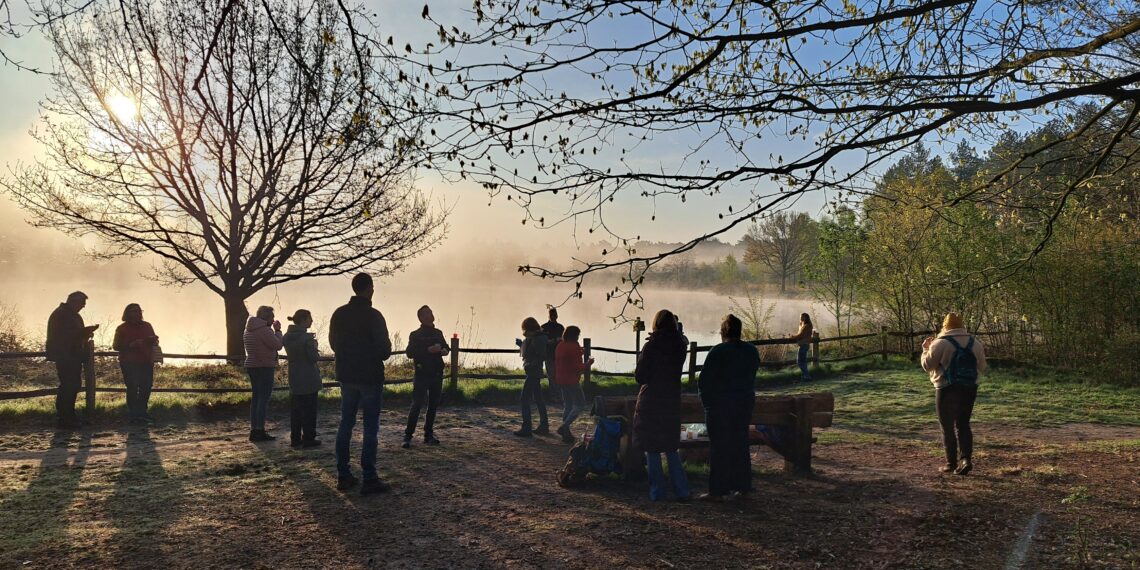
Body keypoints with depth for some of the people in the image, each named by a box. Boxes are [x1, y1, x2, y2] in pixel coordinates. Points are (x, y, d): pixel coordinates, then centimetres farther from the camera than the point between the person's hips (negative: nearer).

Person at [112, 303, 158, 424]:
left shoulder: (147, 326, 16)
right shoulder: (122, 328, 4)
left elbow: (155, 342, 22)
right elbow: (116, 346, 0)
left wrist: (153, 340, -3)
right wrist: (131, 345, -16)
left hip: (146, 362, 4)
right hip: (129, 363, -4)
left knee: (146, 387, 0)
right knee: (132, 388, -11)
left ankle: (141, 413, 12)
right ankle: (132, 415, -5)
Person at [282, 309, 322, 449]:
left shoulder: (286, 337, 4)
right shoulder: (307, 338, -19)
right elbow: (314, 358, -17)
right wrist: (315, 347, 1)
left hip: (294, 380, 7)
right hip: (309, 380, -7)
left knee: (295, 411, 13)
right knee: (309, 411, 3)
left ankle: (295, 439, 16)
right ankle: (308, 439, 6)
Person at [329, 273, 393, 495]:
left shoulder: (339, 314, 4)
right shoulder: (373, 316, -15)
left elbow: (333, 343, 12)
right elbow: (385, 349, -15)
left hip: (346, 376, 6)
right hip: (370, 377, -6)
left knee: (346, 424, 13)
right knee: (370, 428, -2)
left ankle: (343, 476, 16)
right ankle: (369, 479, -1)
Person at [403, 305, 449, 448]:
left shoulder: (438, 333, 13)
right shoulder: (416, 335, -4)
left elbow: (445, 346, 24)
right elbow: (409, 353, -14)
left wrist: (445, 350, -1)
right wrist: (429, 350, -22)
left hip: (437, 374, 6)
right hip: (422, 375, -6)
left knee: (433, 405, 9)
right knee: (417, 404, -12)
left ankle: (428, 435, 17)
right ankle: (407, 436, -7)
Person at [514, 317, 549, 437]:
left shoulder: (538, 339, -17)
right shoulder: (532, 339, 13)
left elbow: (541, 357, -22)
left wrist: (530, 366, -26)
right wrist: (521, 344, 13)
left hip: (533, 373, -10)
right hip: (534, 373, 10)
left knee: (524, 400, -7)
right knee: (538, 400, 15)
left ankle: (526, 429, -6)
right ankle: (544, 427, 21)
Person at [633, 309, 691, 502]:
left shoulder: (651, 347, -14)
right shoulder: (680, 346, -1)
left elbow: (640, 376, -12)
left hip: (650, 402, -4)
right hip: (672, 401, 4)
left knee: (652, 449, 6)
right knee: (671, 448, 15)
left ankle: (657, 491, 9)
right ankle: (682, 490, 11)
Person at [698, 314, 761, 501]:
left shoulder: (718, 352, -15)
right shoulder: (751, 351, 4)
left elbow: (704, 380, -13)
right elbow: (752, 375, 11)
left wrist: (706, 401, 0)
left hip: (720, 405, -6)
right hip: (745, 402, 6)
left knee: (719, 447, 0)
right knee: (740, 444, 15)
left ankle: (717, 490, 2)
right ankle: (742, 487, 21)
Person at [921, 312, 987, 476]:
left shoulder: (940, 343, -11)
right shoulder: (975, 342, 5)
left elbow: (927, 365, -7)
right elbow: (981, 367, 11)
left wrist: (926, 349, 8)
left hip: (947, 389, -4)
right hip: (969, 388, 5)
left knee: (948, 427, 5)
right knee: (963, 425, 15)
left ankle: (951, 463, 9)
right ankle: (966, 458, 2)